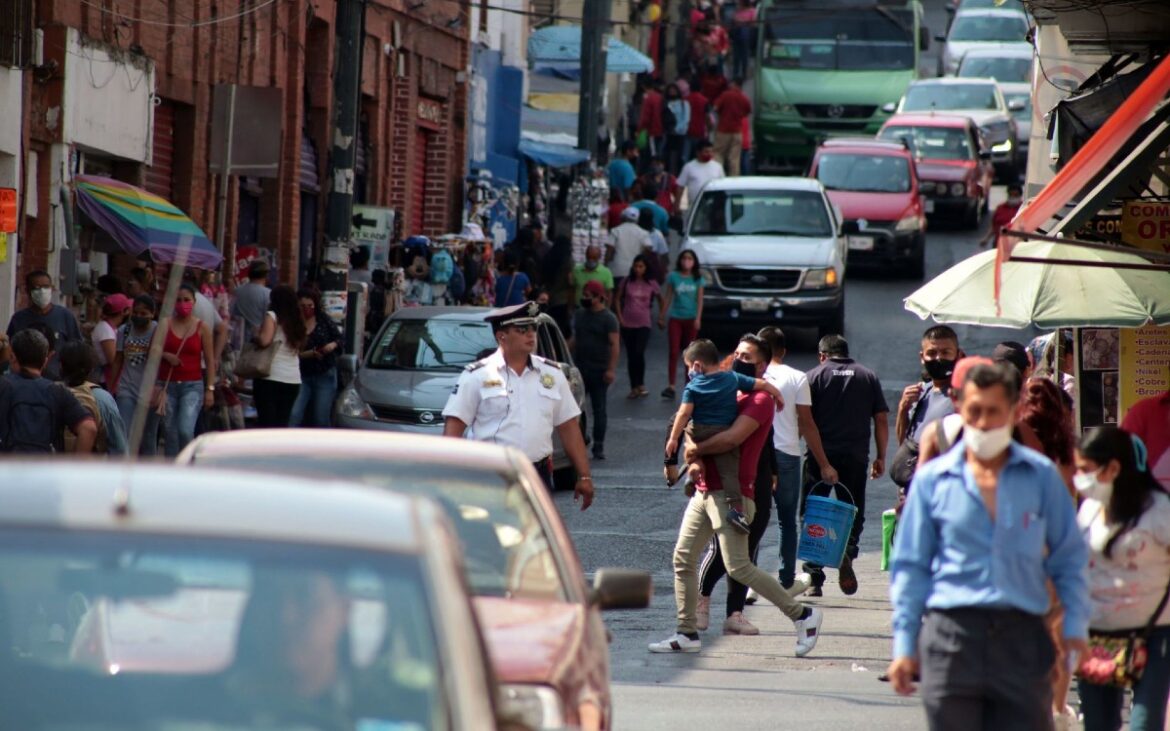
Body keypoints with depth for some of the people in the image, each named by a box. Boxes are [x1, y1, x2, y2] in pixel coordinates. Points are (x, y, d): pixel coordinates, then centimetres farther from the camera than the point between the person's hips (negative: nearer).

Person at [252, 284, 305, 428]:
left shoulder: (272, 316, -3)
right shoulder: (297, 322, 15)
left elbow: (264, 340, -16)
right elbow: (300, 346, 13)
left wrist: (255, 337, 3)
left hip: (271, 377, -6)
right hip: (293, 379, 6)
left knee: (266, 422, -8)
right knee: (282, 421, 8)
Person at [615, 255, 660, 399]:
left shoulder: (651, 284, -1)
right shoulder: (627, 282, 1)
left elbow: (661, 299, 12)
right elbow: (618, 299, 8)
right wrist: (620, 317, -1)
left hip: (643, 324, -2)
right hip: (627, 324, 2)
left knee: (639, 353, -18)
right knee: (631, 355, 5)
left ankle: (641, 385, -4)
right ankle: (634, 387, 12)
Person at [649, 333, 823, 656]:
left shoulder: (760, 400, -8)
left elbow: (733, 437, -23)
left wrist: (696, 449, -10)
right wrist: (694, 461, -5)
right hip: (704, 490, 9)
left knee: (738, 567, -11)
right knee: (683, 558, 5)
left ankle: (802, 615, -2)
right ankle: (687, 633, 11)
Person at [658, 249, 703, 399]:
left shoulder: (697, 279, 2)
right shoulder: (673, 277, 1)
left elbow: (700, 300, 2)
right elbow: (668, 297, 6)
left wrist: (698, 318, -7)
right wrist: (662, 316, 5)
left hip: (691, 319, 0)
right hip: (675, 318, 0)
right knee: (673, 352, -7)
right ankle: (671, 386, -11)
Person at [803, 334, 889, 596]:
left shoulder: (815, 376, 3)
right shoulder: (868, 377, 10)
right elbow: (881, 420, 7)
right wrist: (881, 457, 13)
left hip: (820, 456, -1)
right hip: (856, 457, 1)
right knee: (853, 513, 12)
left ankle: (814, 579, 2)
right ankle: (848, 551, -18)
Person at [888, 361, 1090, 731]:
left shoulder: (1041, 476, 8)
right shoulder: (933, 479, 6)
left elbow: (1069, 558, 11)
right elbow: (910, 566, 10)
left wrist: (1075, 628, 1)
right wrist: (904, 645, 5)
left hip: (1022, 635, 0)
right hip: (952, 633, 0)